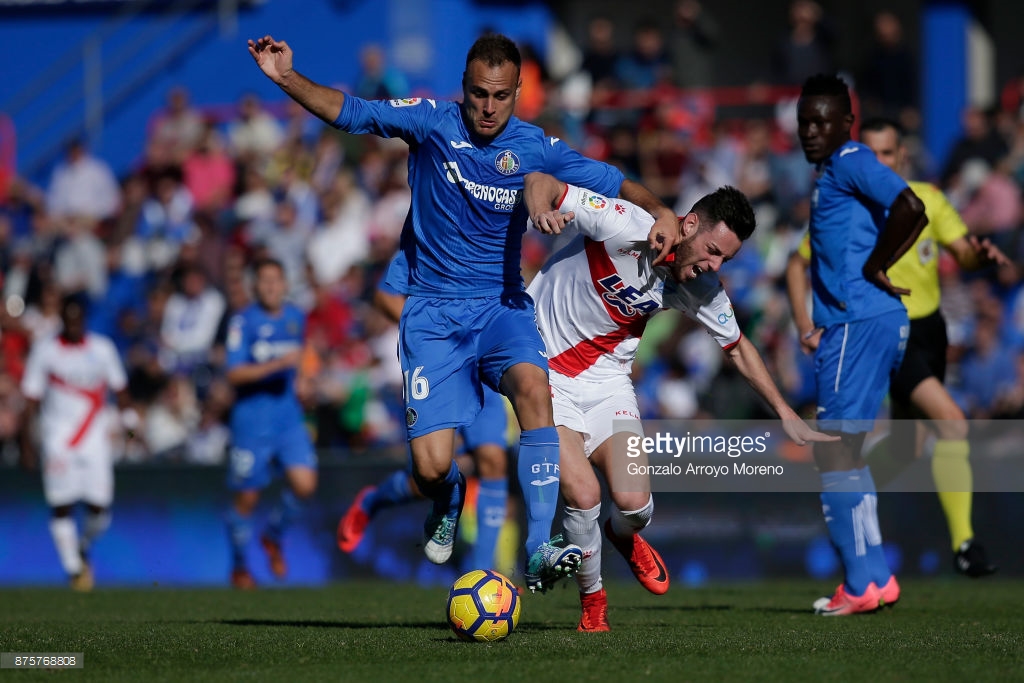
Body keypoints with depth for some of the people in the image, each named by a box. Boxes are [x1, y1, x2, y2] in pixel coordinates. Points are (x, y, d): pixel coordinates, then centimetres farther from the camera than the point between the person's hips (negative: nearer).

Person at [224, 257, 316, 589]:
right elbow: (234, 374, -18)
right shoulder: (243, 321, -9)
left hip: (288, 415, 4)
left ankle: (274, 536, 15)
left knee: (304, 484, -13)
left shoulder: (296, 318, 8)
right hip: (251, 418, -4)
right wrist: (277, 364, -26)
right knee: (246, 497, 2)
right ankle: (239, 566, 23)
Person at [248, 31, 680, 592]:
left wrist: (658, 211, -16)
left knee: (533, 385, -34)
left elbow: (612, 183, 3)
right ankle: (448, 505, 30)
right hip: (433, 312, -1)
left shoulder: (536, 148, -1)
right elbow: (347, 111, -6)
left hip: (502, 306, 1)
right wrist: (287, 79, -21)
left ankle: (540, 552, -35)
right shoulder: (432, 122, -4)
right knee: (431, 467, -13)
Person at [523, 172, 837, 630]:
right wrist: (541, 207, -45)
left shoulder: (702, 289, -6)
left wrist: (787, 416, 9)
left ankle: (625, 538, 27)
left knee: (634, 502, -13)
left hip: (607, 380, 4)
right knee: (583, 495, -19)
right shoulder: (624, 227, -23)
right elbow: (540, 181, -21)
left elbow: (738, 348, 11)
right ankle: (592, 599, 9)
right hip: (545, 370, -4)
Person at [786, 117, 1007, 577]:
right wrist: (804, 326, -9)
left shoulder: (928, 200, 2)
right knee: (951, 422, -24)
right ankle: (963, 543, -23)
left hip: (929, 330, 6)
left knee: (906, 450, 14)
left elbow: (963, 253, -4)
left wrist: (981, 256, -28)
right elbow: (798, 266, 2)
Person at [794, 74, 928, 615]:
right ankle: (870, 576, 16)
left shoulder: (851, 162, -10)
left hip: (859, 322, -11)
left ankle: (864, 583, -7)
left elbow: (910, 209, -25)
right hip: (863, 322, 11)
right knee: (841, 448, 14)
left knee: (835, 446, -8)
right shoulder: (832, 171, 19)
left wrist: (873, 269, -16)